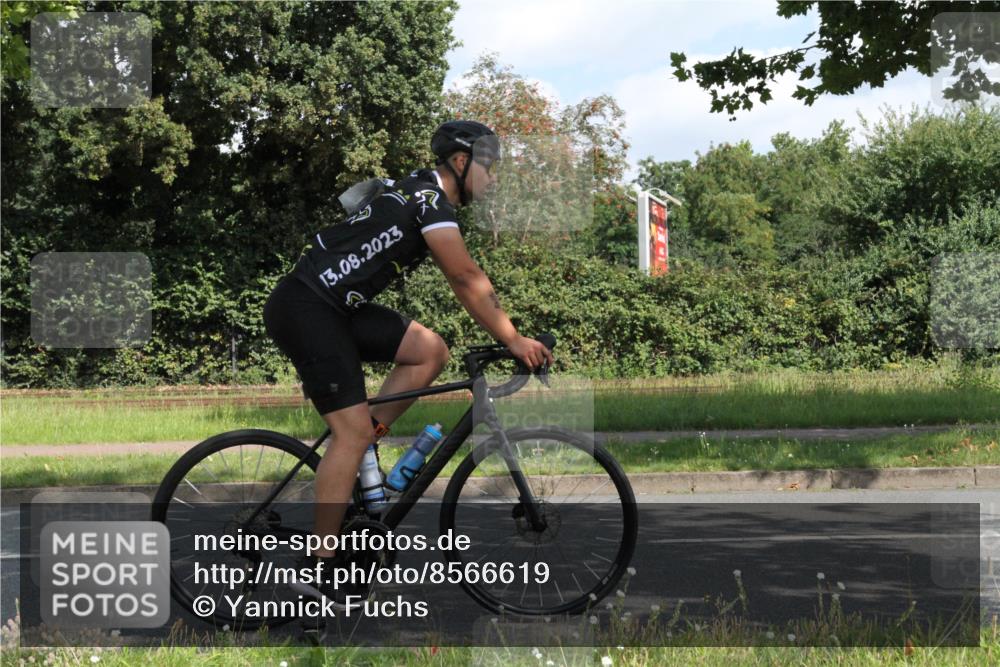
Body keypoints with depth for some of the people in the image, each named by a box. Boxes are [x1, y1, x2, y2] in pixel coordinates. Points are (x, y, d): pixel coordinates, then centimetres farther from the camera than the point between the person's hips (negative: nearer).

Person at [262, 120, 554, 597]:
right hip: (303, 307, -10)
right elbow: (468, 279, -16)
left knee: (430, 351, 3)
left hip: (337, 308, 10)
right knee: (353, 430, -12)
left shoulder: (423, 194, 18)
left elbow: (462, 282, 20)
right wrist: (513, 340, -12)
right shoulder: (429, 199, -12)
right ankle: (318, 562, -7)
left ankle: (357, 454, 6)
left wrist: (509, 334, 16)